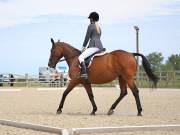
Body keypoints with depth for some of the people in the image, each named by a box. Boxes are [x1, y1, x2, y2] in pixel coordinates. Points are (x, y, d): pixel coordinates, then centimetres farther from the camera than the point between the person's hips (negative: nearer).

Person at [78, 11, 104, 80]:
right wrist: (87, 47, 25)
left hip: (94, 47, -9)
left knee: (80, 57, -20)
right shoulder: (99, 27, 22)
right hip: (100, 46, 9)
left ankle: (84, 74, -35)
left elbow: (87, 38, -4)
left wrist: (83, 47, 6)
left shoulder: (91, 26, -4)